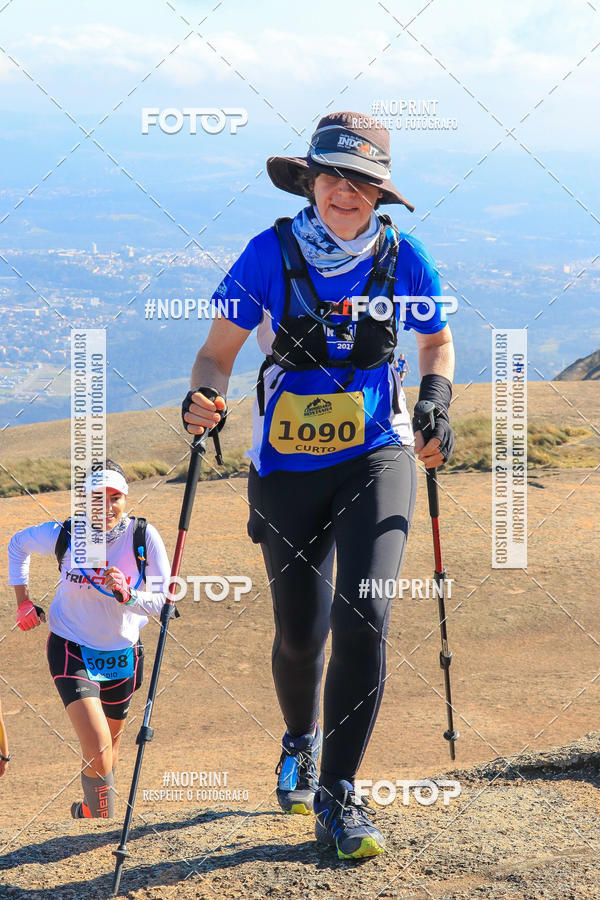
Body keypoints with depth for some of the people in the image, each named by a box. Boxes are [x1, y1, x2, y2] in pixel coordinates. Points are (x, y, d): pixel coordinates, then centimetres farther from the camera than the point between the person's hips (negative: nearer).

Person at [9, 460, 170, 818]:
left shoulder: (143, 536, -16)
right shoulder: (64, 535, -16)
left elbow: (163, 600, -14)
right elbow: (18, 544, 6)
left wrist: (126, 595, -33)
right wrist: (23, 600, 3)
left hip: (123, 654, 3)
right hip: (72, 650, -3)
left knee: (111, 742, 21)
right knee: (97, 749, -20)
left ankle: (90, 809, 48)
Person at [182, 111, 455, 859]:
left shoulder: (401, 257, -5)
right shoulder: (271, 254, -9)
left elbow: (437, 344, 11)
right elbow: (218, 351, -4)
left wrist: (436, 403, -8)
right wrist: (202, 398, -25)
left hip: (376, 457, 0)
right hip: (288, 468, 0)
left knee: (362, 617, -17)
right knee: (299, 631, 8)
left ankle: (337, 796, -6)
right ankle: (301, 739, 43)